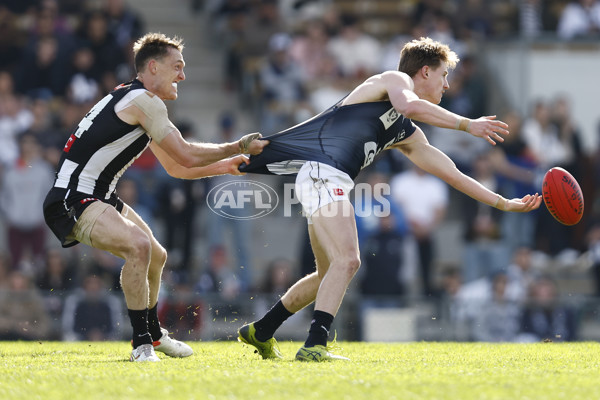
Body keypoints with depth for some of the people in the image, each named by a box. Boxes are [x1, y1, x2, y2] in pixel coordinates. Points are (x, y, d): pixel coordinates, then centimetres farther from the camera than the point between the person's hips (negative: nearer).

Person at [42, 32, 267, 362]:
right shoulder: (143, 101, -17)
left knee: (156, 257, 22)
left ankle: (153, 334, 44)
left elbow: (176, 167, 23)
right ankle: (142, 344, -23)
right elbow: (186, 155, -17)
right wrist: (239, 147, -7)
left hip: (99, 198, 11)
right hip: (72, 199, -11)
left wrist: (225, 165, 15)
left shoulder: (141, 104, 17)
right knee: (138, 245, -32)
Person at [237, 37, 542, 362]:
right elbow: (410, 105, -21)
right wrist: (467, 124, -20)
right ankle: (314, 345, -27)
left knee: (329, 275, 18)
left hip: (333, 185, 10)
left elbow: (451, 174, 28)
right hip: (321, 173, -10)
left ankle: (260, 332, 30)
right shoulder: (396, 79, 4)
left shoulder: (408, 136, 27)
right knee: (347, 261, -22)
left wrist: (503, 203, 26)